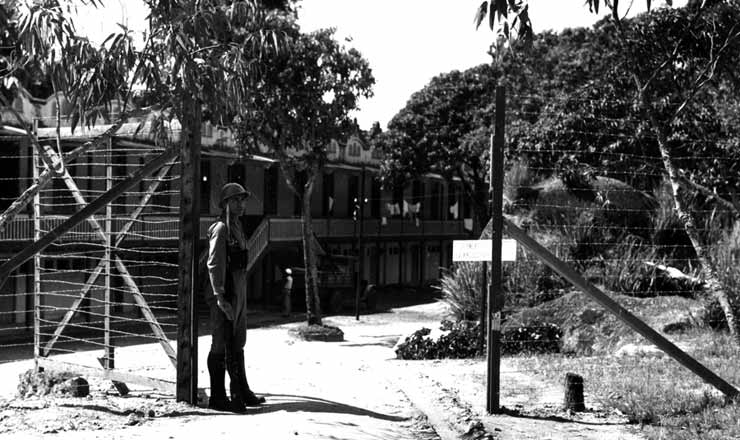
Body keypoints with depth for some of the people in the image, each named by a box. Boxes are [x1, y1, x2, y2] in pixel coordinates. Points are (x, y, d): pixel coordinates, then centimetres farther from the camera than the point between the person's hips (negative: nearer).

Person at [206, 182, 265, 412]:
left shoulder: (237, 228, 18)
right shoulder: (220, 229, -12)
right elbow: (214, 265, -18)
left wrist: (241, 295, 19)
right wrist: (220, 297, -24)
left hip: (239, 293, 10)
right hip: (225, 297, -10)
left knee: (237, 345, 16)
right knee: (221, 345, -4)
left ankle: (241, 393, 26)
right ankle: (217, 397, 2)